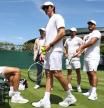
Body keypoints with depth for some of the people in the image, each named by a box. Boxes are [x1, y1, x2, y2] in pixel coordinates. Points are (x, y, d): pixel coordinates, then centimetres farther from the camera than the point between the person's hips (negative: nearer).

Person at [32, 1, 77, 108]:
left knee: (57, 73, -13)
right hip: (49, 51, 9)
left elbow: (62, 32, -15)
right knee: (48, 74, 2)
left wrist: (50, 45, -16)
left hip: (55, 50, -9)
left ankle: (70, 96, 3)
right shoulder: (49, 21, 26)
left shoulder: (57, 17, 0)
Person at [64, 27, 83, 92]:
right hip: (68, 58, 5)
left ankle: (79, 86, 4)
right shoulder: (67, 40, 15)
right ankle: (69, 86, 9)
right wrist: (66, 53, 11)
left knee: (78, 72, -4)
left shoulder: (78, 39, -2)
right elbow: (65, 47, 27)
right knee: (69, 72, 4)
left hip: (76, 58, -5)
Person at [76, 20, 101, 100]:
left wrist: (81, 47, -15)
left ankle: (94, 93, -19)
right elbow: (83, 45, 18)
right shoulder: (87, 36, 24)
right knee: (89, 73, 8)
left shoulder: (96, 33, -3)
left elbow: (91, 42, -19)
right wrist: (79, 51, -3)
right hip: (86, 56, 9)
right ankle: (91, 91, 14)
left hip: (93, 56, -9)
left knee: (93, 73, -16)